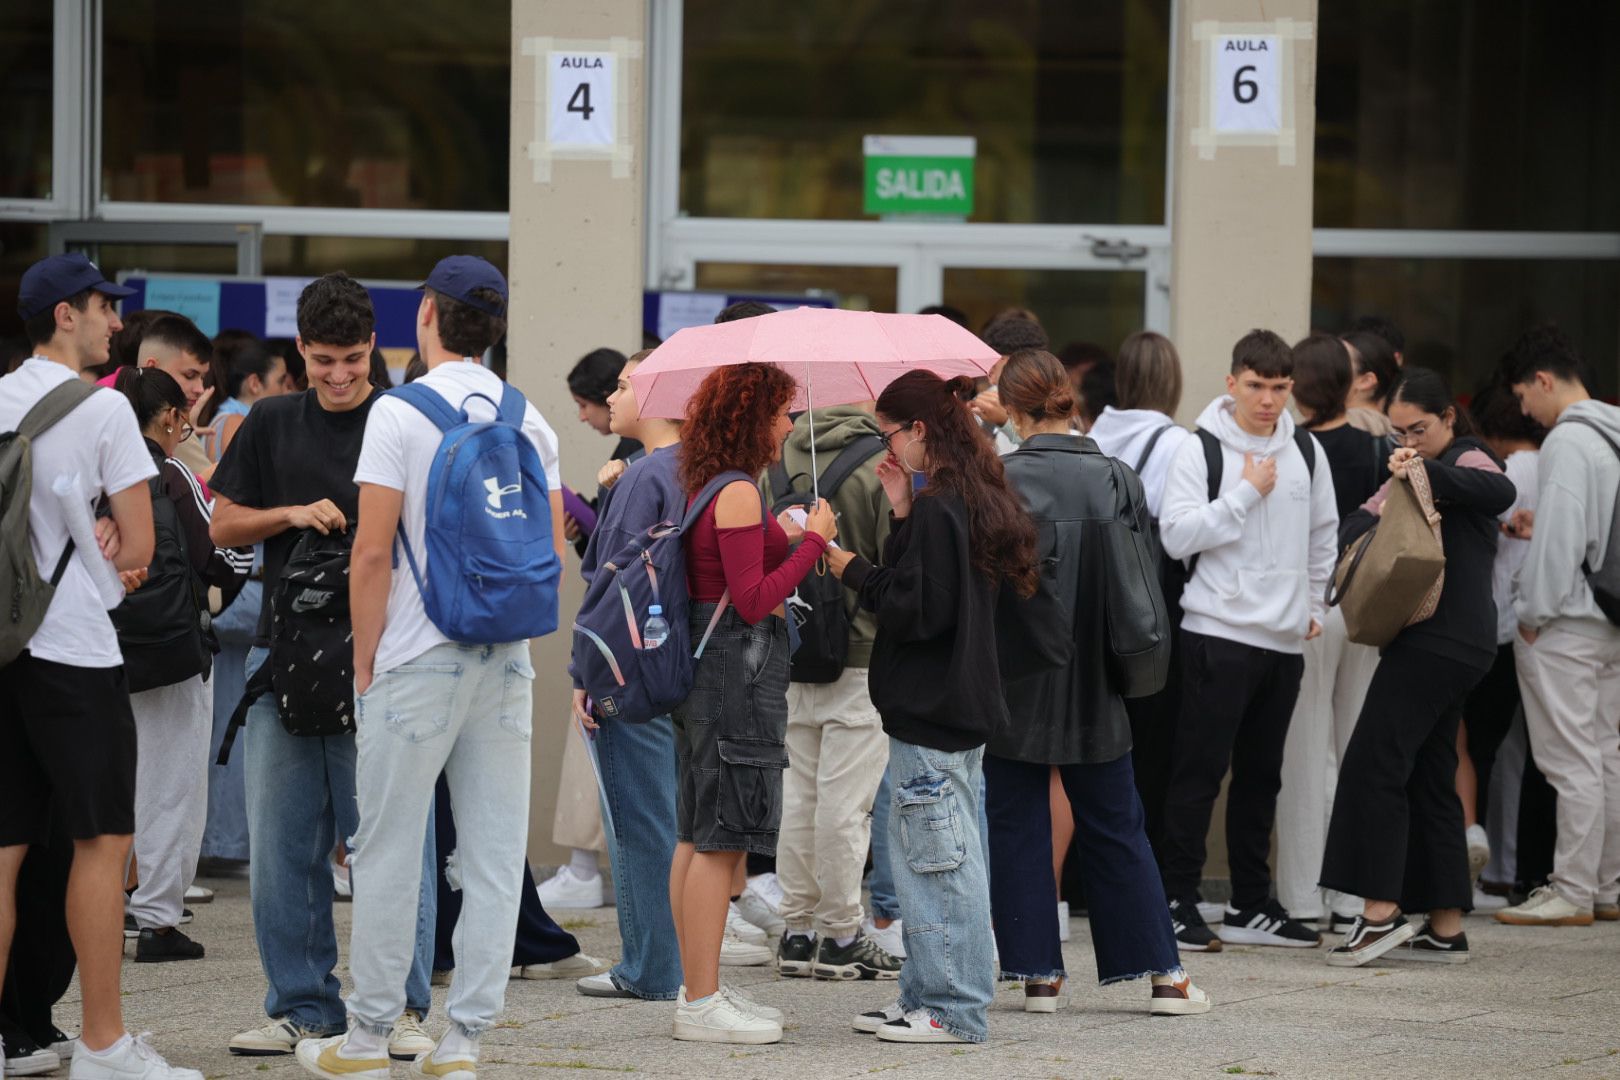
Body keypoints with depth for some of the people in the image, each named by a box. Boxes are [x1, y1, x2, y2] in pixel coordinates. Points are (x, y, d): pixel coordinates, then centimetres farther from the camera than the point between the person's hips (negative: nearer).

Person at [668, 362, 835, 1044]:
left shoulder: (703, 488, 14)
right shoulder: (738, 494, -15)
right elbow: (754, 600, -20)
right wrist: (813, 540, -13)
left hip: (708, 670, 10)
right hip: (739, 664, -10)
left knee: (697, 836, 12)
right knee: (721, 839, -8)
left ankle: (699, 993, 18)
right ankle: (703, 1003, -7)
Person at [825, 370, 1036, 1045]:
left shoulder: (937, 509, -18)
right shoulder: (975, 500, 12)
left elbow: (919, 608, -20)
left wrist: (854, 571, -8)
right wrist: (902, 514, 7)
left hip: (929, 710, -10)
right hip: (962, 704, 10)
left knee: (939, 862, -4)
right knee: (924, 859, 15)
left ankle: (954, 1009, -1)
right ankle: (926, 996, 20)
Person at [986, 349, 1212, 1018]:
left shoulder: (1000, 480, -14)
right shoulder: (1116, 480, -1)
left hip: (1017, 682, -4)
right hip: (1096, 688, 4)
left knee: (1017, 825, 8)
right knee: (1115, 827, 11)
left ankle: (1038, 972, 7)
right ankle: (1165, 974, 10)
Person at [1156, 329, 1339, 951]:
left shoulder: (1306, 453, 10)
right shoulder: (1201, 451, -7)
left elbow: (1323, 534, 23)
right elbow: (1176, 535, -16)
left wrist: (1313, 604, 17)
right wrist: (1247, 493, -15)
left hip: (1285, 638, 6)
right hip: (1219, 633, -6)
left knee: (1261, 775, 12)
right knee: (1199, 770, -6)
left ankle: (1251, 905, 18)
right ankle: (1177, 901, -1)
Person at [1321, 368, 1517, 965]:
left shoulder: (1466, 460, -4)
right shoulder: (1412, 472, 23)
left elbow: (1500, 492, -27)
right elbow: (1357, 523, 13)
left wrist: (1427, 472, -37)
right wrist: (1368, 527, -10)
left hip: (1442, 640, -10)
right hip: (1433, 641, 10)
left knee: (1375, 764, -13)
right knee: (1428, 776, 10)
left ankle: (1381, 911, -16)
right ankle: (1445, 927, 12)